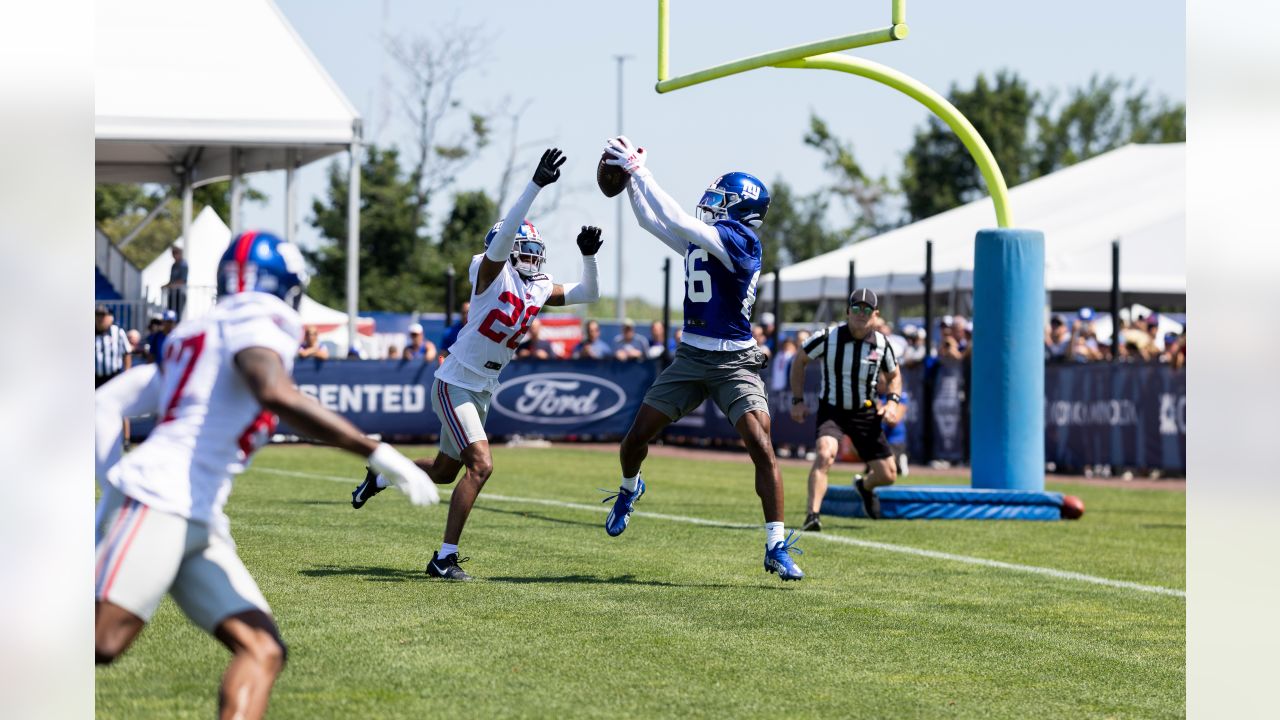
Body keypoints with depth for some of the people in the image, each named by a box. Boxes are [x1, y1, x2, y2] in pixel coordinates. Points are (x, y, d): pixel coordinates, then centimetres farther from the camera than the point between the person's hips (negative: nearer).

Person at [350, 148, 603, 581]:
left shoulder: (540, 290, 5)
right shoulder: (493, 272, -14)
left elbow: (588, 294, 12)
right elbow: (505, 234, -32)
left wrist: (588, 256, -6)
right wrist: (537, 184, -38)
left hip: (483, 392, 8)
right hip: (455, 383, -8)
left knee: (445, 472, 21)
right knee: (481, 465, -21)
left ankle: (381, 476, 49)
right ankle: (444, 557, -15)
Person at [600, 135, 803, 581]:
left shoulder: (740, 239, -15)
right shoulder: (702, 238, 8)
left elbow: (675, 221, -21)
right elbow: (651, 221, 19)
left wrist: (639, 170, -18)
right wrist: (630, 176, 8)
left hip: (734, 362, -7)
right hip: (691, 357, 7)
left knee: (762, 448, -17)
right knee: (637, 437, 9)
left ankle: (776, 548, -12)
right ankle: (629, 489, 42)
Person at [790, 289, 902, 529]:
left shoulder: (881, 343, -6)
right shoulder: (827, 337, -14)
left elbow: (894, 375, 13)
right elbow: (799, 360, 3)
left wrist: (893, 401, -6)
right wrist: (798, 400, -1)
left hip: (865, 412, 3)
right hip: (831, 410, -3)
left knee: (888, 476, 4)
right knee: (825, 453, -34)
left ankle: (865, 486, 42)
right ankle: (812, 514, -33)